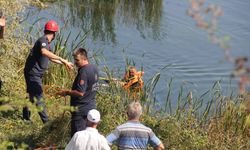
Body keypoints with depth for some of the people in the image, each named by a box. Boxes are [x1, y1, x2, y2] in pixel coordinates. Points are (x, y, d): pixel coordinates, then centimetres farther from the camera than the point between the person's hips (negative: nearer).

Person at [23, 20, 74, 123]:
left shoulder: (47, 43, 13)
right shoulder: (43, 41, -19)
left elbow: (50, 58, 28)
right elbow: (44, 52, -42)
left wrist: (64, 63, 28)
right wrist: (61, 59, -44)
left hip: (35, 73, 10)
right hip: (33, 73, -10)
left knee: (32, 95, 19)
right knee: (38, 97, -8)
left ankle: (26, 117, 30)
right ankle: (46, 121, -7)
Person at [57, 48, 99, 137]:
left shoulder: (83, 71, -21)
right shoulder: (94, 69, 8)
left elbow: (80, 93, -25)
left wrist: (66, 92, -12)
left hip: (81, 108, -9)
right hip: (91, 106, 9)